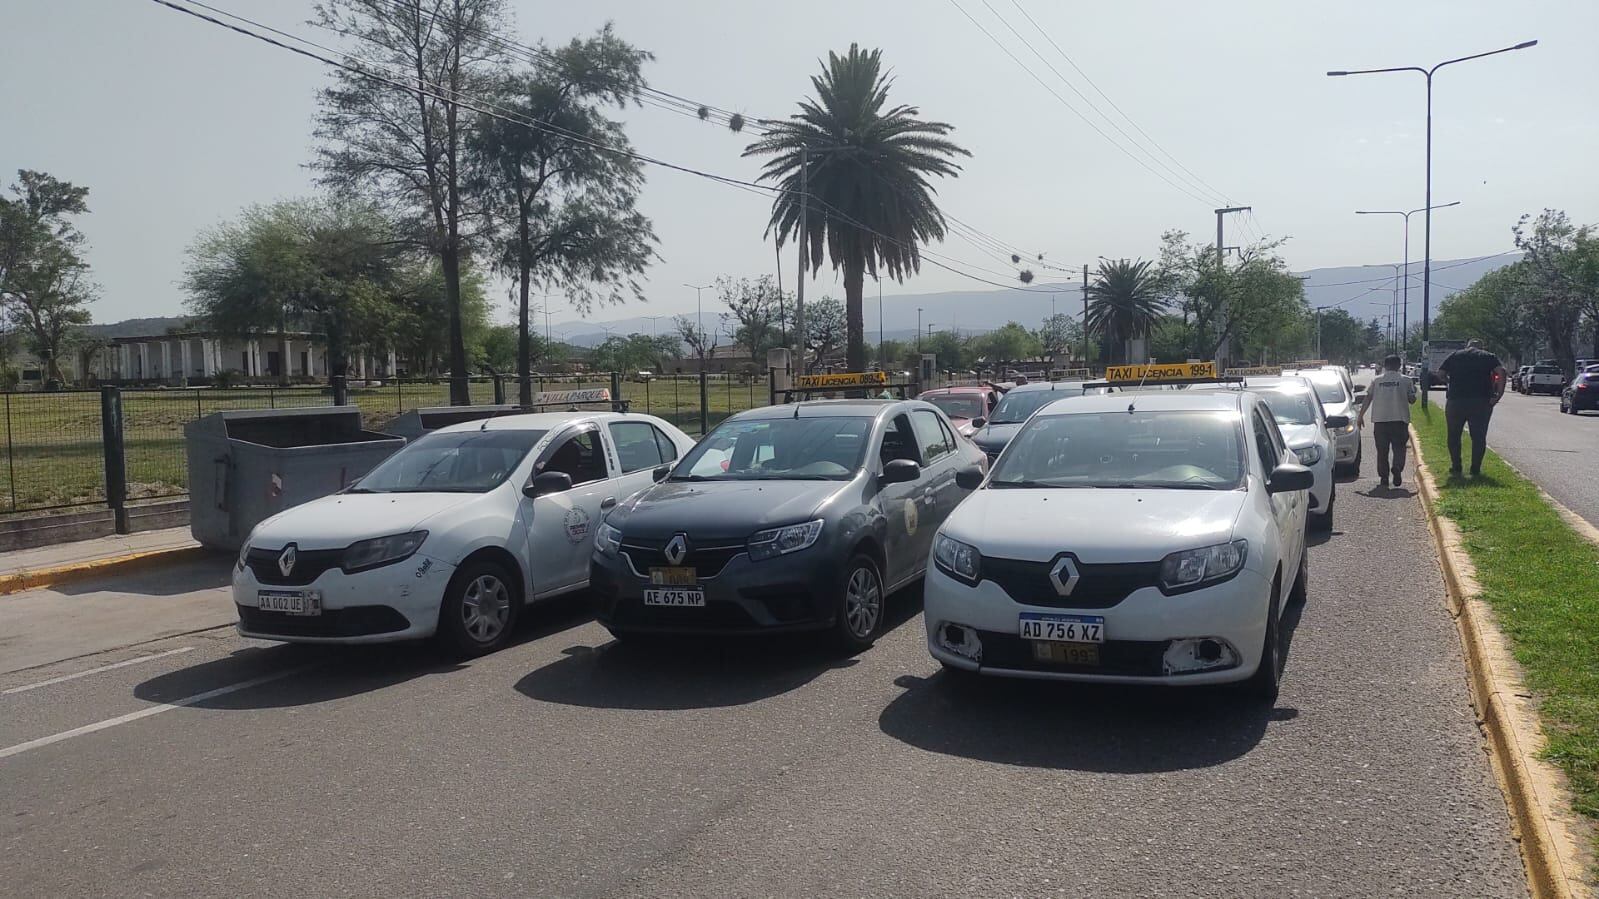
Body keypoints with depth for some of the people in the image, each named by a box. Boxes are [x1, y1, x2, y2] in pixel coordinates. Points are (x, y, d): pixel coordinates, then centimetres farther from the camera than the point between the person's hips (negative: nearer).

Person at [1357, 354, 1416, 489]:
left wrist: (1361, 415, 8)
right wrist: (1413, 390, 27)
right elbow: (1412, 399, 6)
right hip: (1400, 418, -1)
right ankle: (1397, 469, -21)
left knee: (1382, 450, 7)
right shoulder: (1405, 380, 4)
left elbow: (1367, 399, 4)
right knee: (1399, 448, 3)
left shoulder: (1376, 380, 7)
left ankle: (1383, 477, 5)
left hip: (1380, 419, 1)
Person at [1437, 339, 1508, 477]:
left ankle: (1455, 469, 10)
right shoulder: (1489, 357, 8)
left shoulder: (1454, 355, 12)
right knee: (1479, 437, 7)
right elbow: (1502, 372, -9)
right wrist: (1499, 393, -9)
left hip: (1456, 400, 1)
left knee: (1454, 436, 12)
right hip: (1481, 402, 0)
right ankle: (1476, 470, 7)